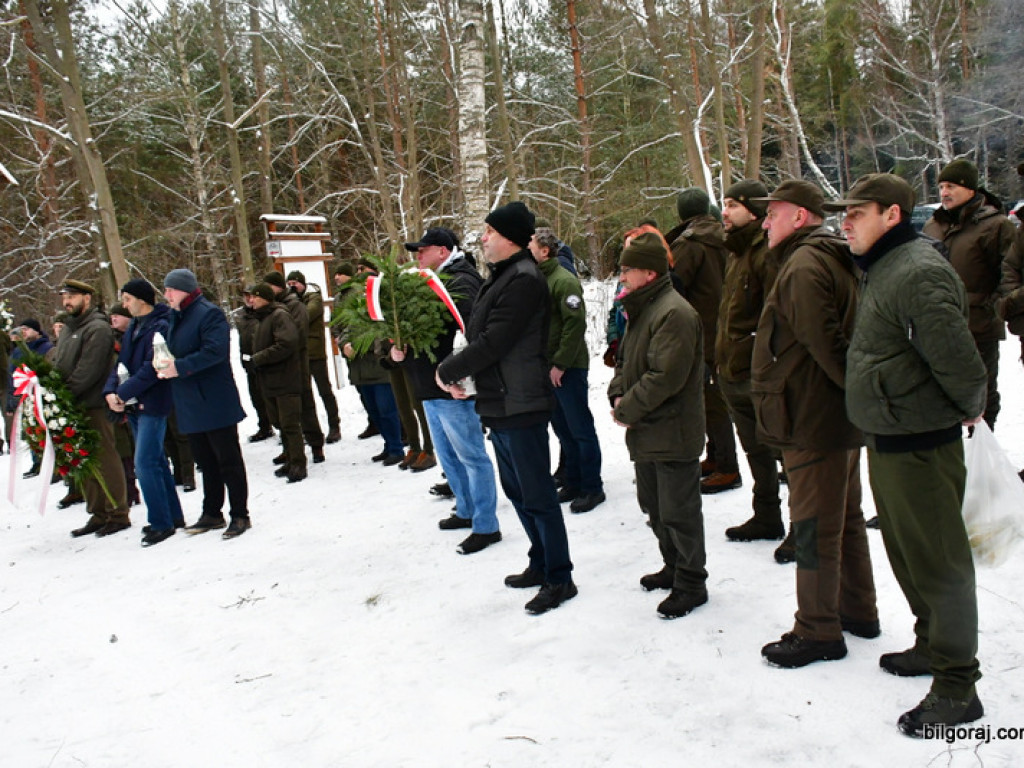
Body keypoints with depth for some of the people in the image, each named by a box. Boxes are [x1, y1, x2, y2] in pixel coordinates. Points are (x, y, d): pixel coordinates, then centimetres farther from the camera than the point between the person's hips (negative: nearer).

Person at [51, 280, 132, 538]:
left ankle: (118, 514, 6)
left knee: (105, 460, -3)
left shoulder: (98, 328, -10)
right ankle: (98, 514, 21)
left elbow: (88, 371, -18)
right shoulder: (68, 329, 18)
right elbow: (57, 363, 19)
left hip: (93, 406, -9)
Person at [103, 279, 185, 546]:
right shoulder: (132, 328, 14)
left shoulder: (160, 327, -13)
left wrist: (124, 392, -19)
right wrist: (111, 391, -4)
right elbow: (122, 362, 12)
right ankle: (173, 516, 24)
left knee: (145, 464, -10)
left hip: (152, 404, -9)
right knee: (155, 461, 14)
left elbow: (152, 368, -21)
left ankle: (161, 523, -1)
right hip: (134, 405, 9)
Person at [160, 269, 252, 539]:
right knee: (205, 461, 15)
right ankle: (212, 514, 25)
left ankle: (240, 515, 7)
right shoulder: (175, 318, 15)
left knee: (228, 460, -1)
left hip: (215, 403, -9)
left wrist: (179, 367, -24)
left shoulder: (209, 313, -12)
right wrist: (163, 365, 2)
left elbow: (215, 351, -23)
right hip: (190, 405, 9)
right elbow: (171, 352, 23)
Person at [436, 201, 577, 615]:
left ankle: (559, 578, 13)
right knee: (518, 491, 19)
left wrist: (447, 370, -9)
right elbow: (476, 336, 17)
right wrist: (456, 370, 0)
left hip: (521, 407, -10)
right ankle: (541, 564, 33)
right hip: (499, 405, 10)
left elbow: (491, 342, -22)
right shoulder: (498, 278, 15)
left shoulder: (524, 280, -17)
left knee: (537, 495, 0)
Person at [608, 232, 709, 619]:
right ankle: (674, 568, 37)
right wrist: (618, 395, 2)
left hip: (673, 434, -10)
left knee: (678, 513, 2)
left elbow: (665, 377, -25)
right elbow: (625, 359, 20)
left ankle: (691, 583, 17)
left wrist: (627, 410, -15)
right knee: (653, 505, 21)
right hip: (646, 432, 10)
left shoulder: (674, 313, -20)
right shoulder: (641, 309, 13)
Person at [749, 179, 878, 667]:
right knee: (846, 518, 19)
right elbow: (836, 340, 15)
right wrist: (860, 390, 11)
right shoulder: (838, 260, 15)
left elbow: (824, 341, -25)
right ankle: (858, 611, 33)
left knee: (813, 527, 0)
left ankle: (818, 631, 11)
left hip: (812, 421, -10)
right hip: (840, 419, 10)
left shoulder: (803, 266, -19)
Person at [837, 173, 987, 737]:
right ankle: (932, 645, 40)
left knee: (936, 561, 1)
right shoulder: (883, 270, 12)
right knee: (905, 551, 22)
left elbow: (958, 359, -25)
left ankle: (956, 687, 14)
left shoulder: (918, 274, -21)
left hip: (918, 446, -10)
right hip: (887, 439, 10)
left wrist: (970, 409, -8)